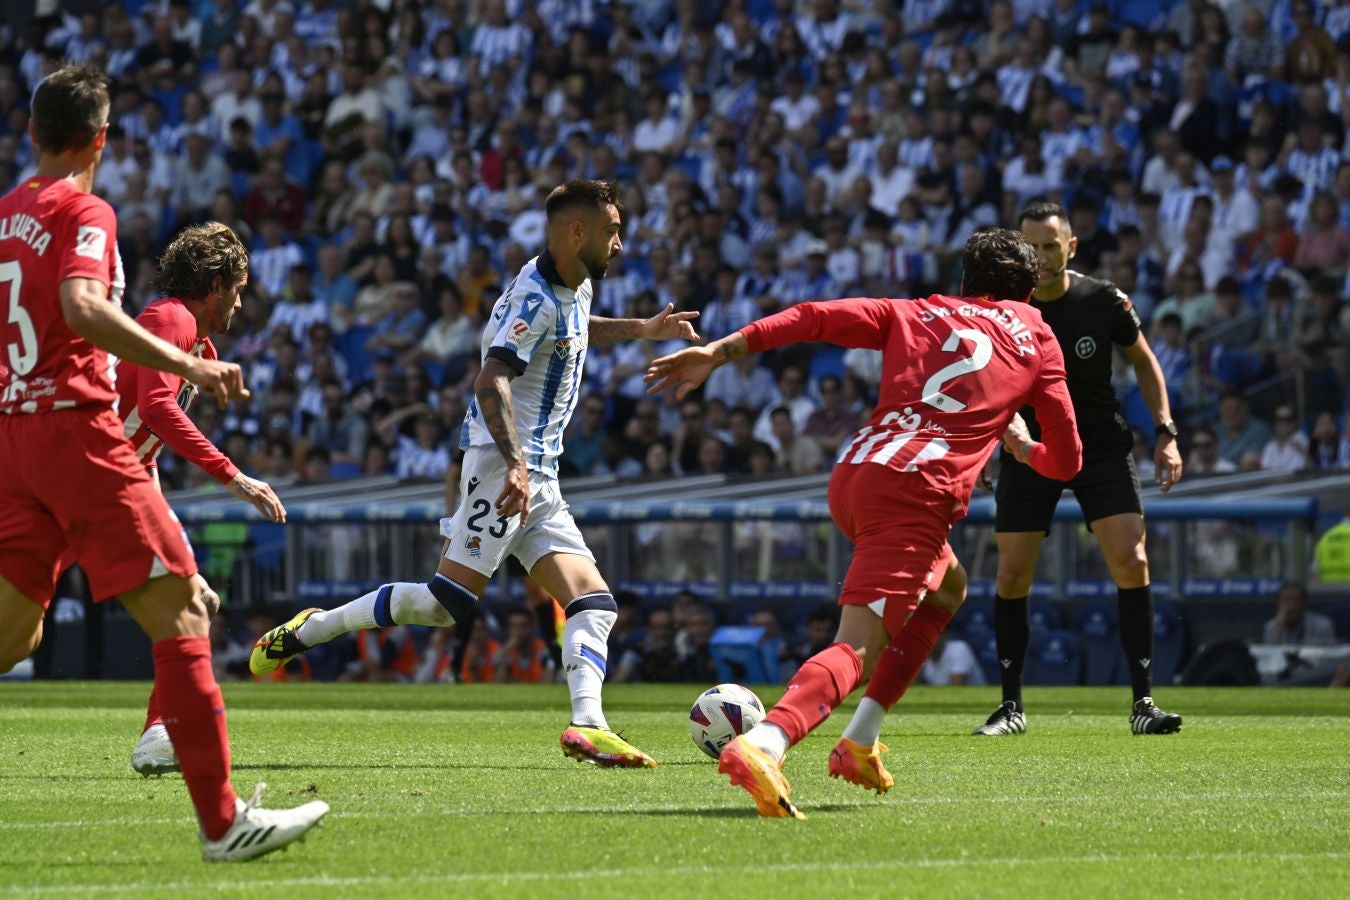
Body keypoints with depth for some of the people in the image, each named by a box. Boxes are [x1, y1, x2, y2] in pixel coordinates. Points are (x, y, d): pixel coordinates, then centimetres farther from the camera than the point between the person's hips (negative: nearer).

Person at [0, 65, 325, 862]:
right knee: (182, 614, -6)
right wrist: (189, 366, -22)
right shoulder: (82, 212, -7)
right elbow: (84, 309, -24)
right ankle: (221, 818, -10)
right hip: (77, 427, -8)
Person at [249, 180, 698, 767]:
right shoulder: (536, 296, -14)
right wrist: (516, 465, -36)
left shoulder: (576, 289, 16)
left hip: (537, 475, 10)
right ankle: (305, 631, -4)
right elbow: (491, 382, -26)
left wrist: (641, 329, 35)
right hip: (500, 460, -10)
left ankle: (587, 726, -18)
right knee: (449, 602, -16)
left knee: (594, 604, -4)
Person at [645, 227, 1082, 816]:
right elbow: (1065, 461, 22)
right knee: (859, 648, -16)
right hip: (916, 494, -5)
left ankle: (861, 742, 22)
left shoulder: (914, 315, 25)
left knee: (947, 587, 32)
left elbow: (816, 318, 11)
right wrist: (1019, 443, 44)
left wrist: (717, 353, 8)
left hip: (851, 476, 5)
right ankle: (764, 746, -45)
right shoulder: (1037, 341, 20)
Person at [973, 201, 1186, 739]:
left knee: (1131, 563, -14)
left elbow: (1143, 361, 6)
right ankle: (1011, 707, 13)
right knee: (1012, 575, -2)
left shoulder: (1103, 302, -11)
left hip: (1102, 446, 0)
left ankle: (1143, 703, -10)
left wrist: (1166, 433, -1)